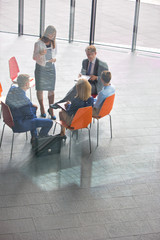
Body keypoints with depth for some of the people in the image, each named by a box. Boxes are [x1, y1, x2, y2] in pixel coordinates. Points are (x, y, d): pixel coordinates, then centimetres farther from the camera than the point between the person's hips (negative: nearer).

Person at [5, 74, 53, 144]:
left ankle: (34, 136, 36)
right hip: (19, 125, -9)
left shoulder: (12, 89, -9)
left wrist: (31, 104, 9)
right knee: (49, 122, -6)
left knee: (34, 108, 32)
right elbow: (30, 116, -19)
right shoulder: (24, 100, -33)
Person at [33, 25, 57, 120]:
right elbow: (34, 57, -9)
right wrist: (40, 53, -29)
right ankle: (42, 108, 26)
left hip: (51, 68, 3)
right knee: (40, 89, 8)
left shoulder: (54, 44, 2)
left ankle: (51, 110, 13)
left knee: (51, 90, 1)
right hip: (41, 68, -3)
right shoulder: (38, 44, -10)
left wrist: (54, 59, -8)